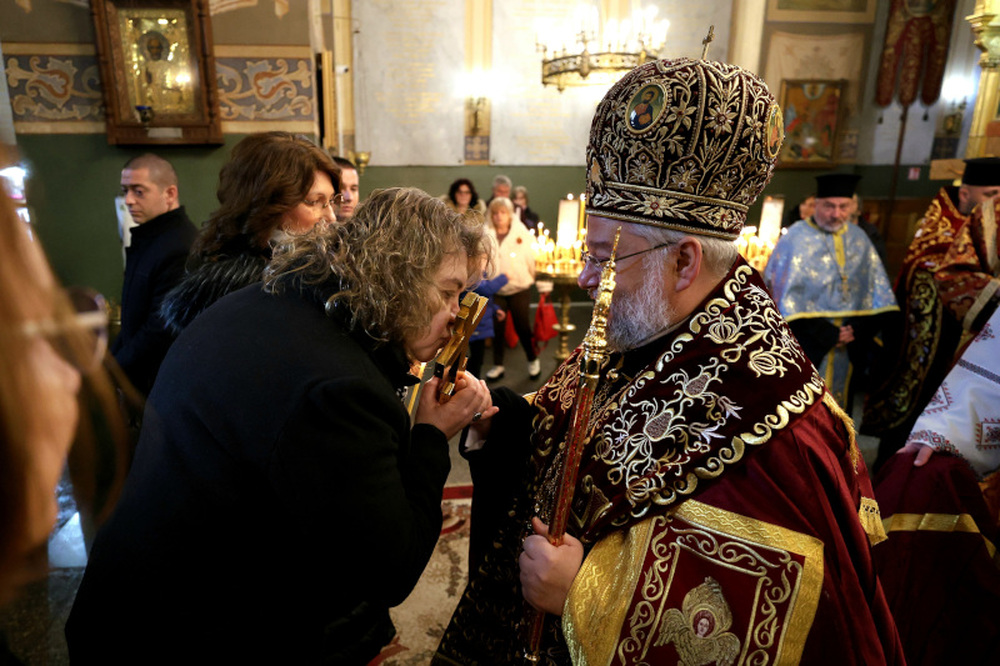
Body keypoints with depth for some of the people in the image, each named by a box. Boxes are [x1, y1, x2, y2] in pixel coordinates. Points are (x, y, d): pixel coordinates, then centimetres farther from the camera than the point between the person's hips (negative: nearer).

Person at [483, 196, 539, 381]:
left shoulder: (523, 234, -7)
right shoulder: (486, 236, -2)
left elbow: (534, 260, -7)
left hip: (519, 290, -2)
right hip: (496, 291, 2)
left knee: (522, 326, 8)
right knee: (497, 327, 9)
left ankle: (533, 361, 31)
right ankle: (498, 365, 25)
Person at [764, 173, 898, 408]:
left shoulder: (859, 239, 8)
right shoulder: (795, 239, -10)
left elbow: (876, 291, 9)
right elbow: (785, 296, -14)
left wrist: (858, 329, -7)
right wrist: (826, 335, -13)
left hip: (848, 348, 5)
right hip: (806, 348, -5)